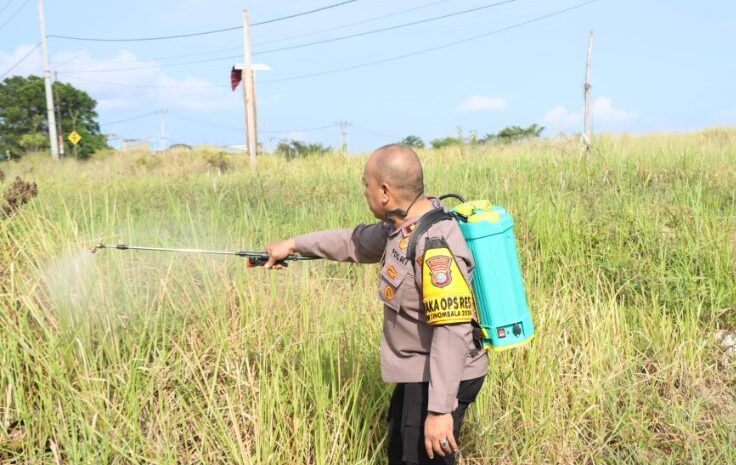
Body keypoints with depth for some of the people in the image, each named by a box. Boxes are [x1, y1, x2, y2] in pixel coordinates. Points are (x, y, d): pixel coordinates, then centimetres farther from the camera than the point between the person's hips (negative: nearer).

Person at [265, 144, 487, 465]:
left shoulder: (436, 246, -29)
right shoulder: (404, 224, 1)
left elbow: (452, 333, -31)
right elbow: (356, 241, 18)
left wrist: (439, 409, -30)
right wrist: (294, 245, 24)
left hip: (440, 379, -10)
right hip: (417, 372, 10)